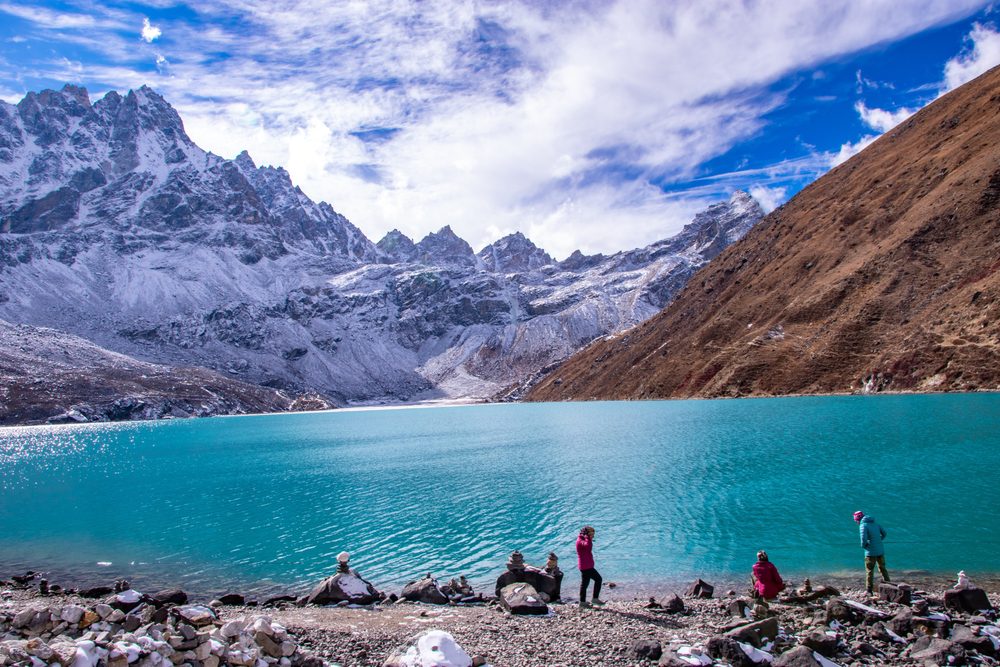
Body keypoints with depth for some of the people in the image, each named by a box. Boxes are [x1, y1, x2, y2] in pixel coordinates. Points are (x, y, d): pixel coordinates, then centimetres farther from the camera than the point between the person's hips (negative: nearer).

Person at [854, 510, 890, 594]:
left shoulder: (863, 525, -12)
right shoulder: (874, 524, 10)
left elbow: (863, 538, -24)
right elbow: (884, 533, 18)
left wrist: (863, 546, -7)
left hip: (871, 552, -6)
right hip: (881, 550, 6)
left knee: (869, 571, 3)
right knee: (883, 569, 19)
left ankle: (869, 591, 4)